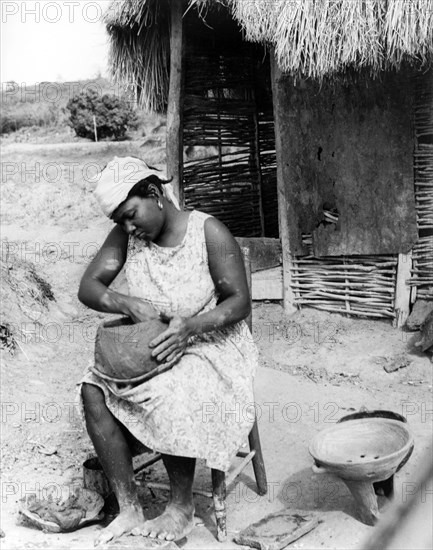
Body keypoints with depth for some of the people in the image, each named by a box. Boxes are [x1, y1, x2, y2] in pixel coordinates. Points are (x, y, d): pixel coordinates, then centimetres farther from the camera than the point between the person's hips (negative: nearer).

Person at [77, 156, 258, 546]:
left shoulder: (209, 232, -15)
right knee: (93, 392, -19)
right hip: (147, 346, 5)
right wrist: (128, 304, -26)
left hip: (212, 343, -5)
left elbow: (240, 302, -14)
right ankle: (129, 508, -8)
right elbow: (88, 288, -5)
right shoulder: (125, 236, -2)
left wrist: (191, 326, -31)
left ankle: (182, 507, -8)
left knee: (170, 399, -33)